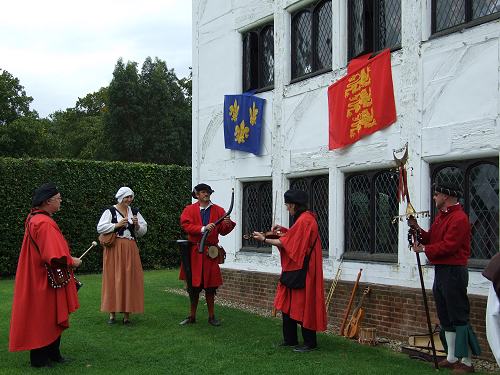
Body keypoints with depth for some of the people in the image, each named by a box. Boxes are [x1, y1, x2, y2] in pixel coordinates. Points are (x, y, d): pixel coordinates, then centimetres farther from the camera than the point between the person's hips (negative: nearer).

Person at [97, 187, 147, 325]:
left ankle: (127, 313, 7)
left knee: (130, 279, 1)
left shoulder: (135, 212, 12)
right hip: (114, 249, -3)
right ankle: (112, 313, 6)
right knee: (113, 279, -2)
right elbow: (100, 228, -8)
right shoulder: (110, 211, 0)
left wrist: (137, 225, -8)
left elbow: (143, 231, 12)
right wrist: (117, 225, -14)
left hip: (130, 249, 3)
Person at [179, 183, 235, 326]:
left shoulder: (218, 210, 7)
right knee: (193, 285, 7)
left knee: (210, 285, 4)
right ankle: (192, 316, 20)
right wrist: (203, 229, -22)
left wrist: (227, 224, -20)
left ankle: (211, 316, 15)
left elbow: (223, 231, 1)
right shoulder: (189, 210, 4)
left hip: (211, 252, 0)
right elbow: (186, 225, -11)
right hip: (194, 251, 0)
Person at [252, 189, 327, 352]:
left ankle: (310, 342, 7)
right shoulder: (305, 217, 12)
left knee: (302, 305, -2)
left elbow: (286, 243, -18)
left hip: (301, 270, -10)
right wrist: (284, 230, 9)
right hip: (294, 269, 10)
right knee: (288, 304, 13)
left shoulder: (304, 220, -19)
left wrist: (264, 239, -9)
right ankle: (290, 339, 21)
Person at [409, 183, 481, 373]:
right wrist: (417, 229, 1)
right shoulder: (441, 216, 16)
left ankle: (467, 362, 2)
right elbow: (431, 239, 16)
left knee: (459, 318, -5)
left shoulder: (459, 218, -16)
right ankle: (452, 358, 24)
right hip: (440, 270, 10)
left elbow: (448, 246, -23)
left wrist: (424, 249, -14)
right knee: (445, 317, 15)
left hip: (454, 272, -10)